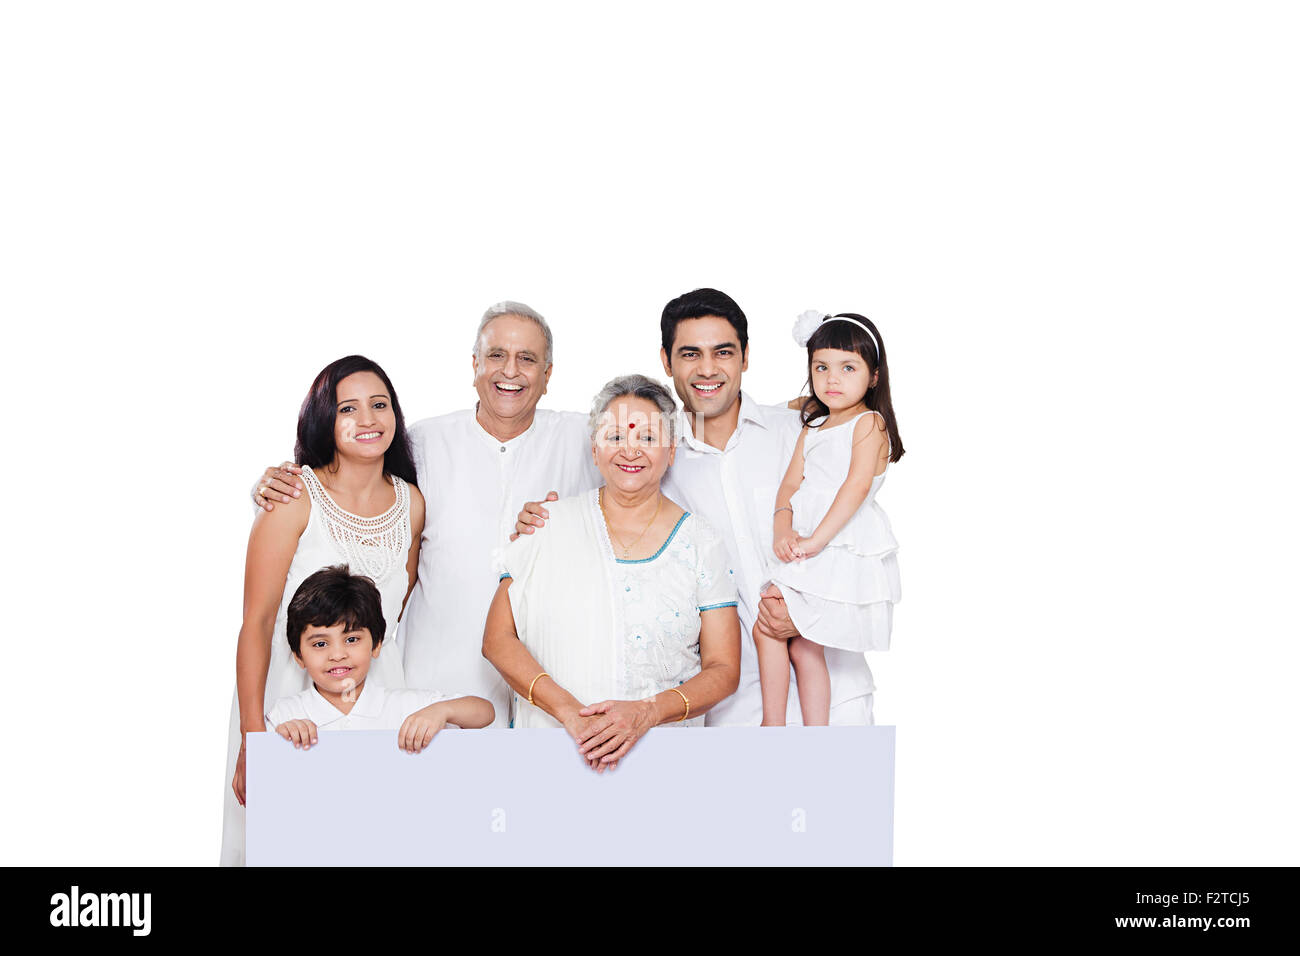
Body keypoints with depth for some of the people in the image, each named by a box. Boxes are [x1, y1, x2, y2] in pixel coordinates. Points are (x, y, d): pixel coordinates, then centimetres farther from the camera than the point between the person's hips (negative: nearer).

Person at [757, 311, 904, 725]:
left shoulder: (870, 423, -6)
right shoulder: (812, 427, 17)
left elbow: (857, 486, -17)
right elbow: (791, 483, 10)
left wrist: (816, 539, -22)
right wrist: (783, 531, -10)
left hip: (844, 548, -8)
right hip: (810, 551, 8)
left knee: (766, 626, -9)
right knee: (804, 647, 11)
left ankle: (772, 727, 2)